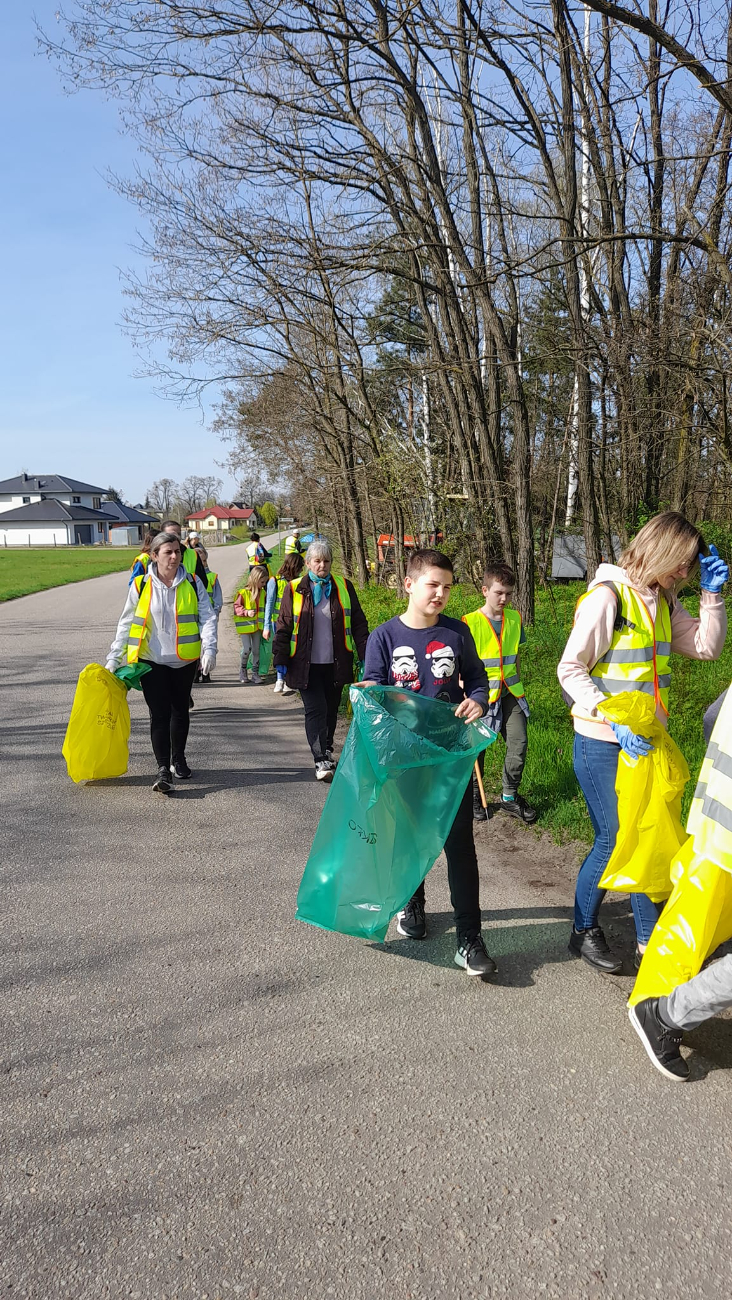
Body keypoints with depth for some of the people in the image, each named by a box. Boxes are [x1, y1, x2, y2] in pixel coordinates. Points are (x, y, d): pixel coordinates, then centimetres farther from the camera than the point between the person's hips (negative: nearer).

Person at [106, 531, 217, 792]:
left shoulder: (193, 584, -2)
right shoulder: (141, 585, -4)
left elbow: (207, 617, -5)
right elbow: (126, 624, 2)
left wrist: (209, 648, -20)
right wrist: (113, 658, -1)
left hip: (184, 660, 2)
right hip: (151, 660, -2)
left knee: (180, 711, 16)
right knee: (160, 713, -8)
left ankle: (178, 760, 34)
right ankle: (163, 770, -8)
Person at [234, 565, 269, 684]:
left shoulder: (262, 593, 7)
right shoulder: (243, 592, -12)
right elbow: (236, 607, -9)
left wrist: (264, 622, 13)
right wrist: (247, 612, -23)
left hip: (257, 625, 5)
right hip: (245, 625, -5)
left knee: (256, 649, 6)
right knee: (247, 649, -9)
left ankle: (255, 673, 14)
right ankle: (243, 670, 13)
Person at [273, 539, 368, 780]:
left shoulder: (344, 587, 6)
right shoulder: (294, 589, 1)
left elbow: (358, 623, 9)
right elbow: (283, 627, 3)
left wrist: (365, 655, 3)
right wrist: (280, 659, -1)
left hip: (335, 663, 3)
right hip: (306, 664, -3)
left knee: (331, 709, 13)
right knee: (316, 709, -10)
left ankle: (326, 748, 33)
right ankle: (321, 761, -13)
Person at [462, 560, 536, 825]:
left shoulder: (515, 618, 4)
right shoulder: (470, 622, -12)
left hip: (510, 694, 4)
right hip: (482, 694, -4)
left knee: (519, 742, -1)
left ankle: (510, 796, 16)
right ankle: (474, 795, 27)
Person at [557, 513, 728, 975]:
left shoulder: (663, 601, 8)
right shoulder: (608, 596, -16)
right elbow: (570, 669, -18)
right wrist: (614, 721, -26)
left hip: (644, 741, 7)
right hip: (603, 745, -7)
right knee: (614, 840, -1)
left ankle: (650, 940, 25)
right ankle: (584, 932, 21)